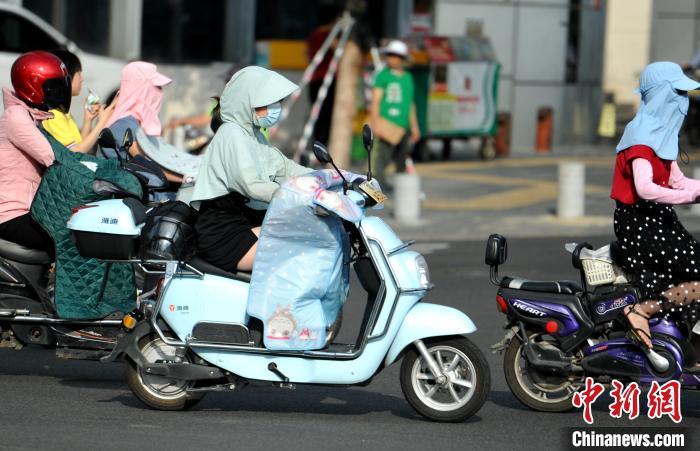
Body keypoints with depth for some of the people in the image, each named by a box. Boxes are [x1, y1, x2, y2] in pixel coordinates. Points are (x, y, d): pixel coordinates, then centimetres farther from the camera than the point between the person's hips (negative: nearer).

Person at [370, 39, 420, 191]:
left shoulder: (407, 77, 17)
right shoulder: (383, 75, -1)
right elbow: (375, 100, -4)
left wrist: (414, 127, 21)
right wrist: (376, 123, -13)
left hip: (403, 126, 6)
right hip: (388, 124, -6)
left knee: (402, 158, 9)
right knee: (383, 155, -15)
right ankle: (380, 183, -17)